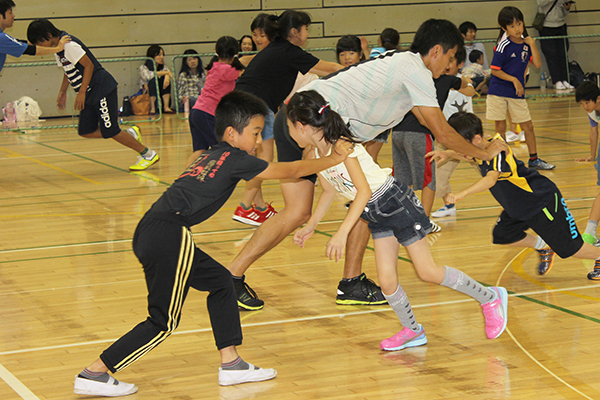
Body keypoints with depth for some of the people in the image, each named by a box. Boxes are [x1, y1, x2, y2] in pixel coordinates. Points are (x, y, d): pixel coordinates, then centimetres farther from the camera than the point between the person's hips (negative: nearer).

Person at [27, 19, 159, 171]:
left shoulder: (69, 44, -18)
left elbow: (89, 65, -21)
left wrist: (82, 93, -21)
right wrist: (62, 92, 21)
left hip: (102, 89, -10)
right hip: (89, 95, 10)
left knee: (109, 131, -9)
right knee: (86, 132, 4)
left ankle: (149, 155, 4)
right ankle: (131, 133, 16)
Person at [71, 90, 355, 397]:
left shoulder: (210, 157, 24)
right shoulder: (235, 159, 2)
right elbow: (290, 171, 8)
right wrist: (333, 160, 20)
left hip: (149, 232, 9)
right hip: (168, 235, -9)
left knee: (220, 282, 19)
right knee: (163, 321, 0)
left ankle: (231, 363, 21)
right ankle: (94, 374, 1)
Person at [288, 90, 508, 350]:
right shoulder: (314, 155, 1)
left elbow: (364, 192, -30)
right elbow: (329, 192, 18)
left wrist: (342, 233, -34)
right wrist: (310, 227, 21)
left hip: (396, 203, -8)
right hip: (376, 215, 8)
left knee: (427, 272, -5)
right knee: (386, 280, -1)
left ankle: (491, 299, 11)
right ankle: (412, 331, 19)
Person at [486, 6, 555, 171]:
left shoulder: (526, 44, 2)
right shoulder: (503, 46, -13)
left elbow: (538, 64, -4)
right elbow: (495, 70, -12)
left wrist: (532, 45, -12)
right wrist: (514, 80, -15)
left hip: (517, 93, 4)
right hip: (498, 91, -4)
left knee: (528, 126, 7)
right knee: (500, 127, 2)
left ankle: (533, 159, 20)